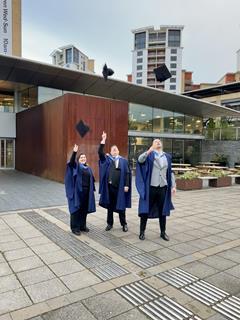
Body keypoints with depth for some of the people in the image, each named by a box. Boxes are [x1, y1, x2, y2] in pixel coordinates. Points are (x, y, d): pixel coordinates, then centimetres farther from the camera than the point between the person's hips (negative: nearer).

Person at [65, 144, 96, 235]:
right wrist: (74, 152, -37)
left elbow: (91, 180, 16)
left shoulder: (88, 168, 15)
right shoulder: (76, 166, 1)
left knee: (84, 209, 11)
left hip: (87, 191, 5)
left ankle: (82, 225, 25)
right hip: (77, 191, -5)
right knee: (76, 209, 0)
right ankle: (75, 228, 8)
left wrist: (92, 190, 10)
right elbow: (71, 161, -22)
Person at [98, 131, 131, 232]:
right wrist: (103, 140, -14)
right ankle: (110, 223, 23)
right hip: (109, 186, 1)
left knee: (121, 206, 6)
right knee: (110, 205, 10)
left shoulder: (124, 161, 6)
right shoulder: (107, 159, 8)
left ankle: (124, 224, 19)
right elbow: (100, 152, -7)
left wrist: (126, 185, -8)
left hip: (120, 187, -1)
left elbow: (127, 173, 1)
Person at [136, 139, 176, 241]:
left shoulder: (167, 157, 11)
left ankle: (163, 232, 26)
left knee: (162, 210, 11)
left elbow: (170, 172, 13)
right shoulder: (149, 154, 1)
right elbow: (140, 160, -20)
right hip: (150, 187, -3)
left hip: (163, 187, 3)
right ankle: (142, 232, 19)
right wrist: (149, 151, -33)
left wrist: (173, 185, 6)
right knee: (145, 210, 5)